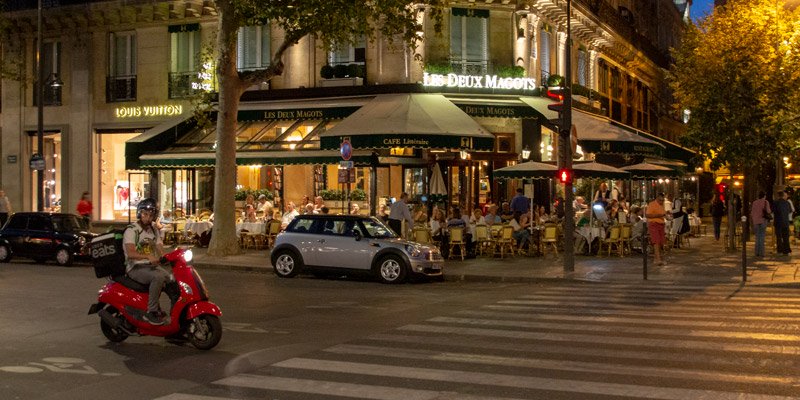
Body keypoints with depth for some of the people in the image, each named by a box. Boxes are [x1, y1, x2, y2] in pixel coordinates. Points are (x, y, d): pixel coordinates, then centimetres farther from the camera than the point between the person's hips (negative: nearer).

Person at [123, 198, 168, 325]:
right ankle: (151, 312, -26)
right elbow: (130, 253, -25)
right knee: (158, 277, -33)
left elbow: (161, 251, 5)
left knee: (170, 276, -16)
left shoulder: (154, 230, 13)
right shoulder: (131, 230, -11)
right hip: (135, 268, -7)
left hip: (150, 266, 7)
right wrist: (148, 256, -42)